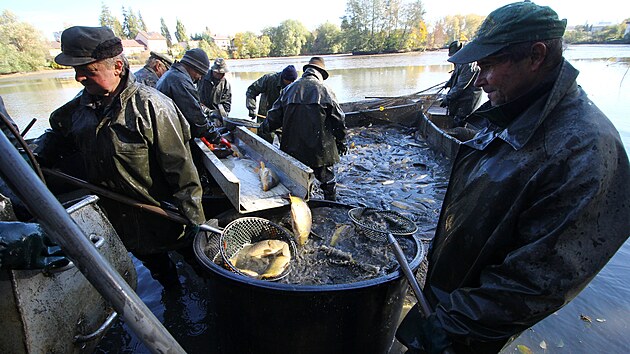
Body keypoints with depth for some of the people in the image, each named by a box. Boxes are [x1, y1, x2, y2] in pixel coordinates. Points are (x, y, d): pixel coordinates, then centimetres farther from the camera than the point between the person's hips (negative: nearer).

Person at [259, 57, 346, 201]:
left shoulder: (289, 89, 5)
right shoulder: (325, 90, -4)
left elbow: (275, 115, 9)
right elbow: (339, 119, -2)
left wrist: (265, 128, 29)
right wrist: (341, 142, 11)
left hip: (293, 149, 3)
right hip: (321, 149, -3)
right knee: (328, 182, 12)